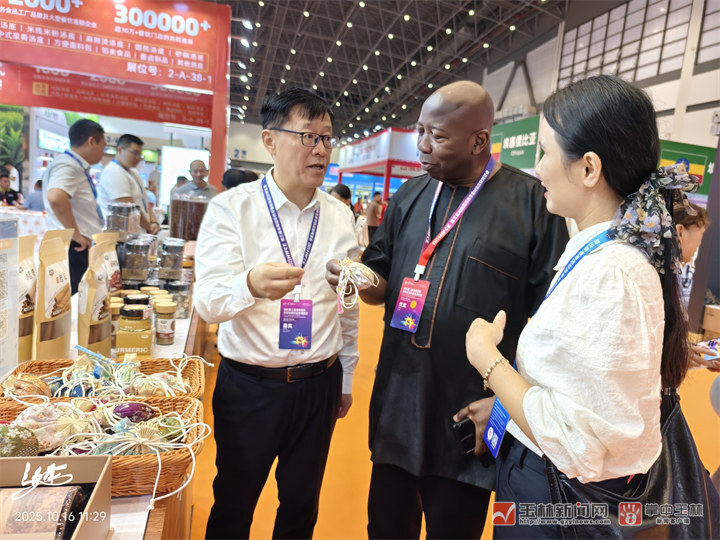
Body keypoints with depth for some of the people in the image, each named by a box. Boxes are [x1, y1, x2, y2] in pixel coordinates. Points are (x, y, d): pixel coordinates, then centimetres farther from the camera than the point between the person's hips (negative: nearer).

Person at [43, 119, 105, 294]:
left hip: (83, 249, 10)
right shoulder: (67, 165, -14)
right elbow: (56, 198, -33)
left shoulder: (78, 167, 16)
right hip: (73, 251, -10)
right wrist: (76, 235, -24)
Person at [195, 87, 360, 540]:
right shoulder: (231, 208, -9)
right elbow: (208, 301, -19)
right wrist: (251, 284, -41)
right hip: (249, 384, -2)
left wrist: (345, 379, 12)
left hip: (319, 384, 3)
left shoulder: (340, 216, 1)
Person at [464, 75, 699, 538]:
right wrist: (506, 405, 11)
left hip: (558, 496, -8)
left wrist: (488, 356, -20)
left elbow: (575, 443, -28)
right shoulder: (597, 251, 2)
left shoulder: (609, 274, -29)